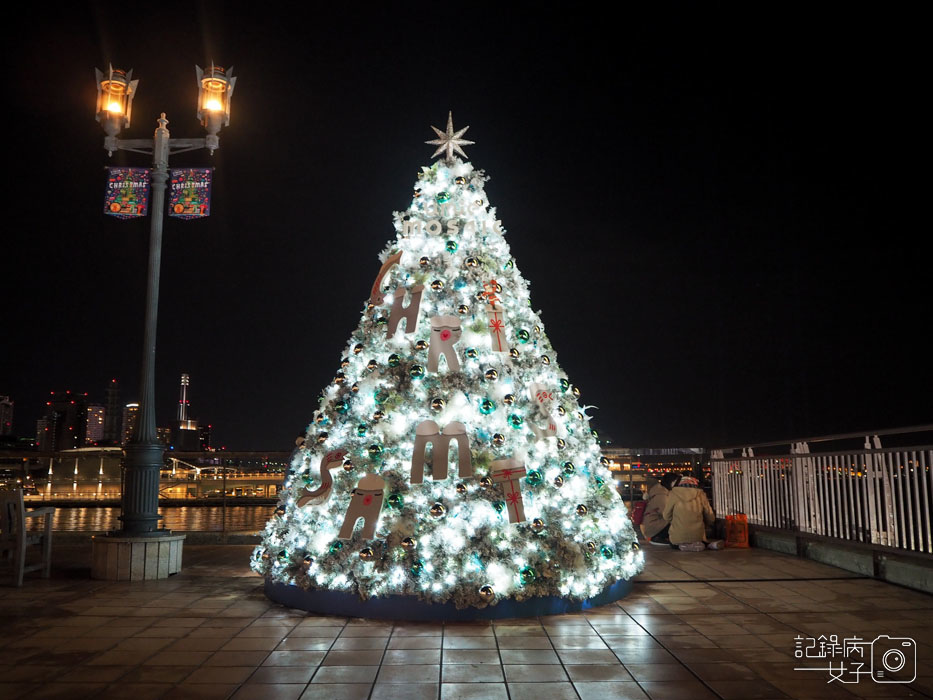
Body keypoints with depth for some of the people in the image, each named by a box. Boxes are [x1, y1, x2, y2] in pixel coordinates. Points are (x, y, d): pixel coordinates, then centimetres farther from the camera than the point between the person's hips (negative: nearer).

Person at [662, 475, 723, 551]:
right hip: (698, 536, 3)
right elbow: (710, 519, 8)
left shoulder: (674, 494, -4)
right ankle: (709, 544, 3)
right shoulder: (700, 495, 1)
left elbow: (666, 517, 4)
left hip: (677, 538, -3)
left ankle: (686, 546, -3)